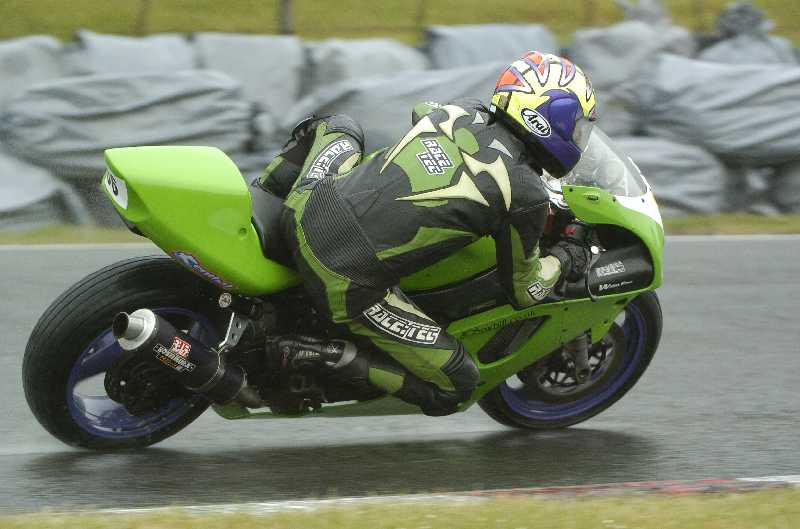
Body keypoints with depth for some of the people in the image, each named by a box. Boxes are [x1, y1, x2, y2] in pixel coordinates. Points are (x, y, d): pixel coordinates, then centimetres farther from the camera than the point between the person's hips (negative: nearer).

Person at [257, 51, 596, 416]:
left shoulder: (460, 112, 9)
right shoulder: (527, 197, -7)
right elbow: (522, 291, 8)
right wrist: (563, 261, 27)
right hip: (349, 288, -6)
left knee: (339, 128, 36)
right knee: (457, 386, 6)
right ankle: (331, 357, -5)